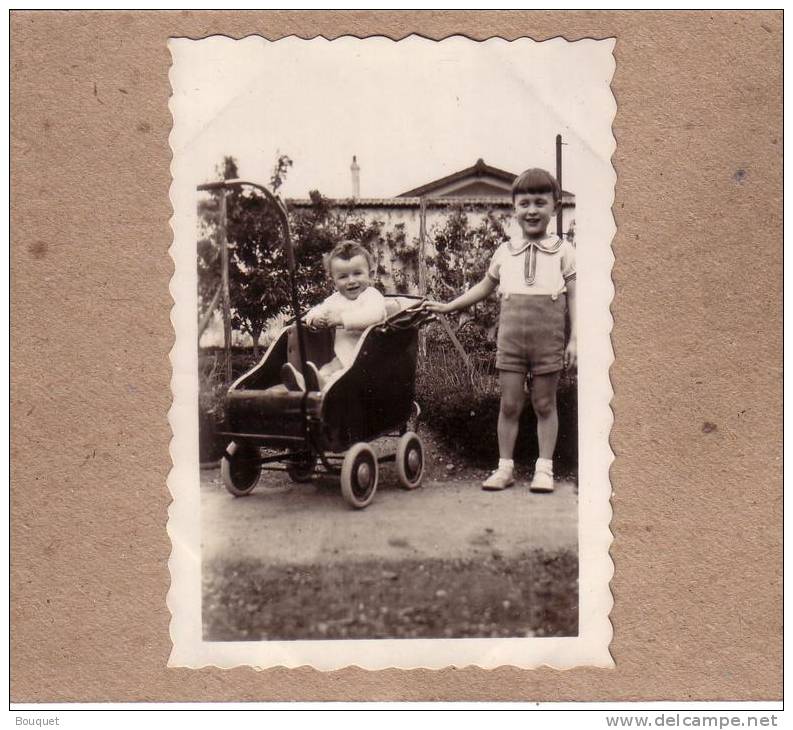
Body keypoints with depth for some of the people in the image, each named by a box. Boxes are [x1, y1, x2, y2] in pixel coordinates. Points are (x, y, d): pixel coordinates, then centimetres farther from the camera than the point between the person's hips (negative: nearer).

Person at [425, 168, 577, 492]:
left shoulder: (563, 251, 4)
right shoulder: (504, 252, 10)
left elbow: (573, 297, 4)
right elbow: (485, 287, 23)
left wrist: (574, 339, -3)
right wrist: (448, 306, 20)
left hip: (549, 340, -2)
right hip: (511, 338, 2)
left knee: (545, 403, 6)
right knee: (509, 404, 5)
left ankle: (544, 468, 14)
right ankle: (505, 466, 14)